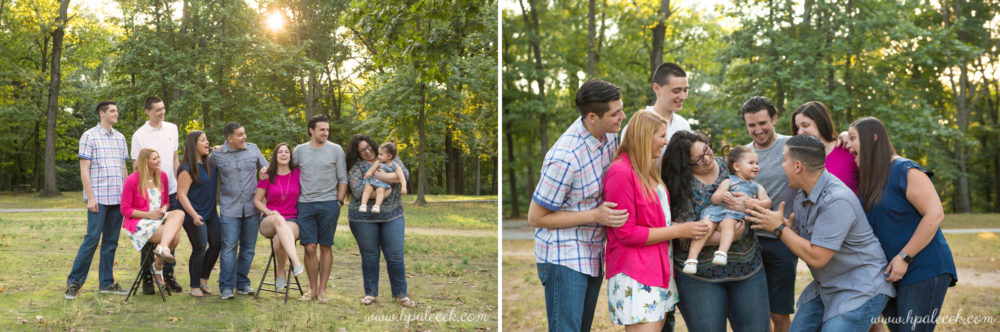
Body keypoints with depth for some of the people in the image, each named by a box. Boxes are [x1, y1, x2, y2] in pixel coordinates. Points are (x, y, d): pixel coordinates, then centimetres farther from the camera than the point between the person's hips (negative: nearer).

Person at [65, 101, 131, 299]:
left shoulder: (120, 138, 15)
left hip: (118, 198, 6)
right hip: (98, 198, -6)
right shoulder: (89, 136, -2)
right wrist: (90, 197, -12)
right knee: (92, 238, -9)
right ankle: (74, 282, 1)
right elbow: (84, 170, -6)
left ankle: (106, 283, 14)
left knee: (111, 241, 8)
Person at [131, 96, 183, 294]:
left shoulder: (172, 129, 8)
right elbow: (136, 166, -3)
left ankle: (168, 275, 18)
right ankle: (147, 278, 9)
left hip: (171, 191, 4)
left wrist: (180, 185, 10)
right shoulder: (139, 135, -5)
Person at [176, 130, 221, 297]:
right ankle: (195, 287, 12)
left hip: (210, 213, 7)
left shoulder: (210, 163, 7)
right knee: (199, 249, -2)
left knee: (216, 244, 5)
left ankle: (203, 279, 23)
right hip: (194, 216, -7)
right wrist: (194, 215, -25)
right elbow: (181, 194, -17)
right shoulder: (187, 169, -15)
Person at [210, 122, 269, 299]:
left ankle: (243, 283, 18)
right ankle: (226, 286, -2)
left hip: (252, 208, 3)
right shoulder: (217, 155, 0)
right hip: (229, 209, -3)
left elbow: (267, 169, 18)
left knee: (248, 247, 7)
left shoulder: (253, 149, 6)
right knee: (229, 247, -8)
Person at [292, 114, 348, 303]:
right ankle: (312, 288, 10)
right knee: (310, 248, -2)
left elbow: (343, 179, 5)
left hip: (328, 204, -1)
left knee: (325, 247, 2)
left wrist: (339, 202, -1)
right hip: (305, 204, 1)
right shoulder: (299, 150, 9)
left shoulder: (336, 150, 4)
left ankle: (322, 289, 10)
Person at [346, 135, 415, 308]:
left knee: (396, 256, 0)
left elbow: (404, 174, -9)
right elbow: (358, 192, -14)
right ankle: (370, 293, 20)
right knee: (369, 256, 6)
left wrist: (382, 177, -19)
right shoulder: (355, 167, -2)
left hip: (392, 216, 2)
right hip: (363, 218, -1)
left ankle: (400, 294, 10)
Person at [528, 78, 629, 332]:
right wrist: (595, 216, -20)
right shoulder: (565, 158, -27)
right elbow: (536, 218, -17)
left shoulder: (609, 133, -3)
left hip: (594, 253, 8)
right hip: (563, 257, -8)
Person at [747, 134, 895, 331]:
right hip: (825, 288, 9)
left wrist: (779, 228, -17)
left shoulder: (837, 200, -26)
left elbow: (816, 257, -26)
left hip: (860, 290, -9)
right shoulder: (802, 194, 5)